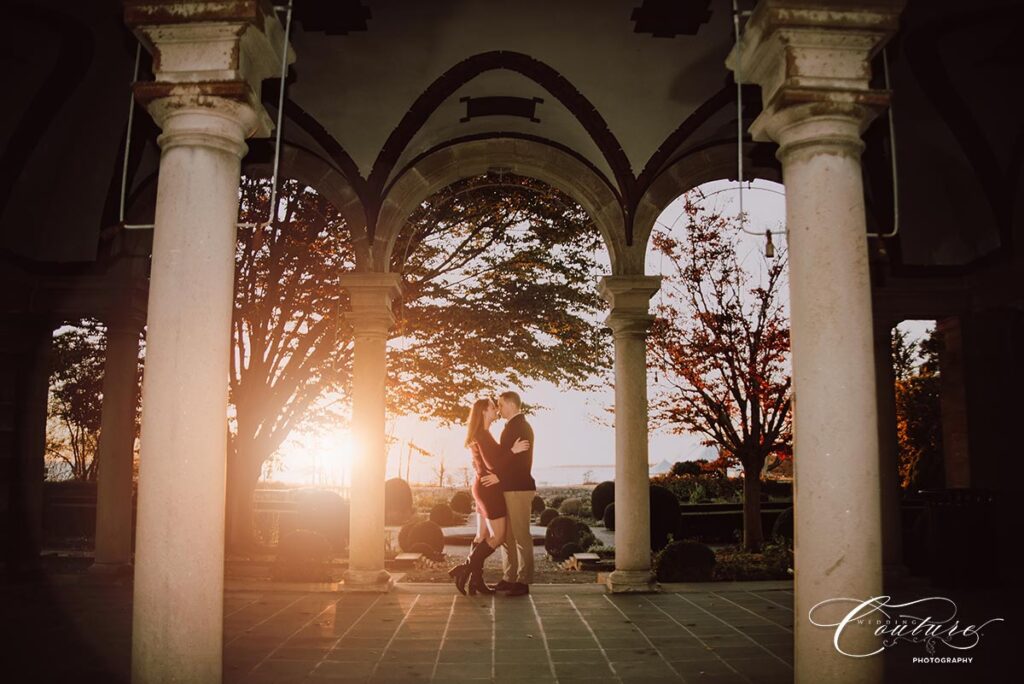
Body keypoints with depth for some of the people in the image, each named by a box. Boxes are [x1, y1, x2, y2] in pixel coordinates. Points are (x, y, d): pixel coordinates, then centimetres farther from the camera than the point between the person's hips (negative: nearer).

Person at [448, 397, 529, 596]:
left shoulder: (480, 435, 16)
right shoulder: (483, 435, -16)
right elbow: (492, 464, -23)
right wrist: (513, 451, -19)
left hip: (482, 487, 10)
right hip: (489, 489, -10)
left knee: (482, 536, 9)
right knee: (497, 537, -7)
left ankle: (476, 579, 9)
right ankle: (464, 569, -7)